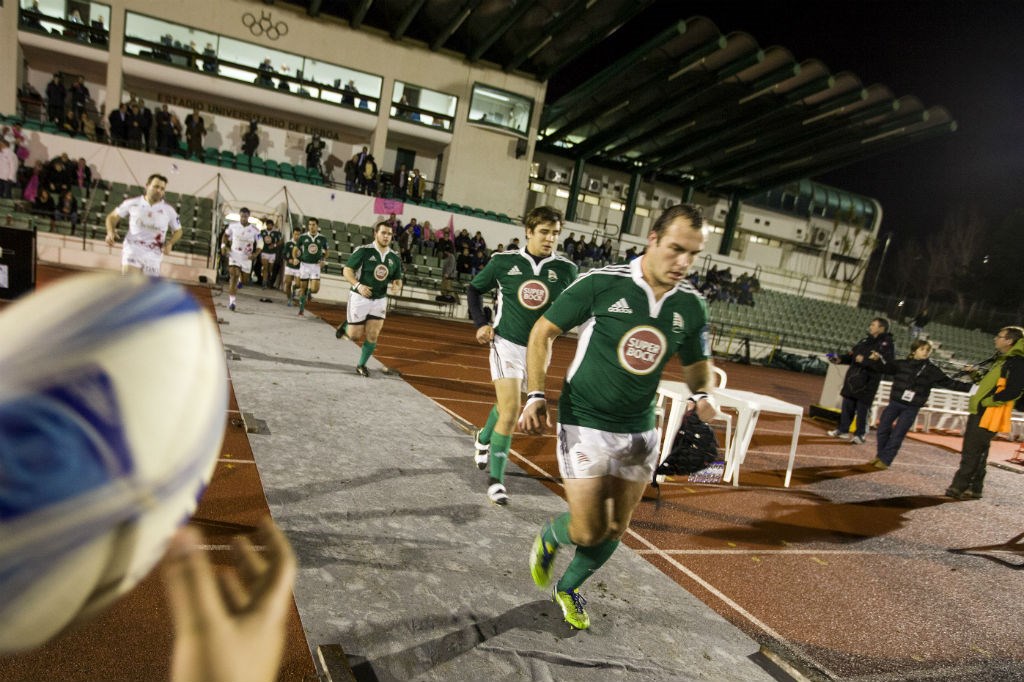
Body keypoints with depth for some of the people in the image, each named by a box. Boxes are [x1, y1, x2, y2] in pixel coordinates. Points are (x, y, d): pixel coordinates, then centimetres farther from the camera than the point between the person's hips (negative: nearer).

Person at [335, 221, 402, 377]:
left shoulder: (394, 258, 2)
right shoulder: (363, 251, -13)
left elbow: (398, 279, 11)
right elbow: (347, 270, -10)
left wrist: (397, 287, -13)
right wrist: (358, 285, -26)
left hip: (379, 300, 4)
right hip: (360, 298, -3)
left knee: (372, 336, -1)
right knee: (355, 336, 3)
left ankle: (361, 365, 18)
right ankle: (346, 325, 37)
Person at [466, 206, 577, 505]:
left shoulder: (567, 269, -5)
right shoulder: (504, 261, -6)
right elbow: (474, 289, 9)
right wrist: (481, 323, -2)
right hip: (506, 343, -2)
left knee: (507, 405, 18)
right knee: (511, 409, -12)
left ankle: (484, 439, 50)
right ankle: (496, 478, 3)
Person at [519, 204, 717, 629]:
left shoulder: (691, 306, -2)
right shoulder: (601, 284, -16)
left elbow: (697, 362, 15)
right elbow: (543, 331, -6)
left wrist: (701, 394, -8)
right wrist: (536, 394, -14)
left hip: (640, 431, 5)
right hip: (584, 424, -5)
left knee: (616, 528, 15)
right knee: (588, 530, -6)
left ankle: (569, 588, 42)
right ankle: (548, 539, 31)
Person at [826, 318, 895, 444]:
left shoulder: (886, 344, -9)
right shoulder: (865, 341, 13)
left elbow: (884, 364, -21)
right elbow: (852, 355, 17)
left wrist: (864, 360, -21)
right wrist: (840, 359, 1)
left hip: (868, 383, -6)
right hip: (853, 379, 6)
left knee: (862, 409, -1)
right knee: (847, 406, 11)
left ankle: (860, 434, 11)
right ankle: (843, 430, 22)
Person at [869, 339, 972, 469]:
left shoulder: (931, 370, -1)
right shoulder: (902, 364, 1)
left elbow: (949, 383, 0)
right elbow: (887, 368, -2)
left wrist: (969, 387, -8)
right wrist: (879, 359, -22)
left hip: (912, 408, -1)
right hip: (895, 403, 1)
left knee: (897, 435, -1)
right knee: (883, 429, 4)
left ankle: (885, 460, 11)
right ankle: (880, 455, 22)